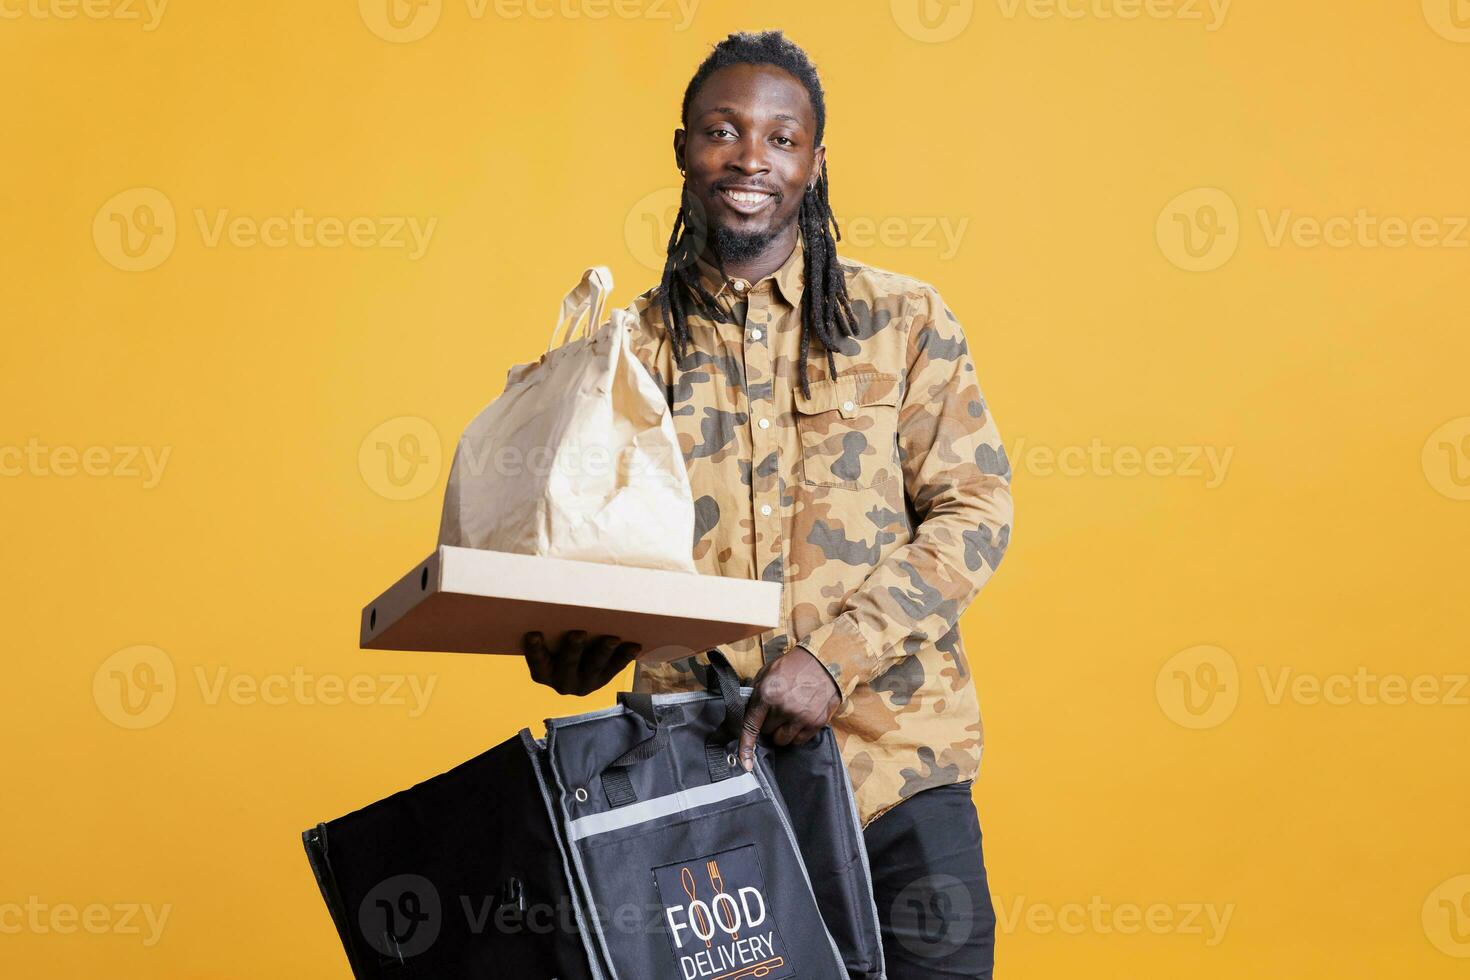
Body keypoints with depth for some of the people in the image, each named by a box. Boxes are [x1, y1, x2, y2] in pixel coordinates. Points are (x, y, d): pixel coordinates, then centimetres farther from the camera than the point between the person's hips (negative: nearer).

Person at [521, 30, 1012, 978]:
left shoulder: (904, 320, 3)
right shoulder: (633, 347, 8)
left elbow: (975, 513, -3)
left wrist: (832, 656, -15)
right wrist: (566, 644, -11)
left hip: (892, 763, -1)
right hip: (698, 768, 1)